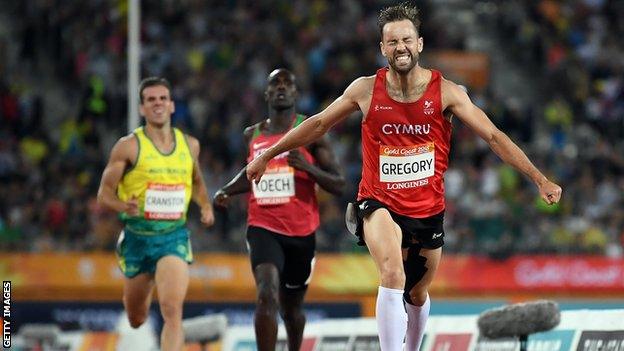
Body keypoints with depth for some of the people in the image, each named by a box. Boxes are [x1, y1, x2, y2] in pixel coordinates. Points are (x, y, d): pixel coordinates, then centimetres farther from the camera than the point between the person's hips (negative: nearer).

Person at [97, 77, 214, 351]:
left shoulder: (189, 145, 6)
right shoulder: (129, 146, -5)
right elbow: (105, 192, -4)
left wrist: (206, 206, 6)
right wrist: (124, 206, -25)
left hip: (174, 237, 0)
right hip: (137, 237, 0)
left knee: (172, 311, -21)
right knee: (136, 319, 15)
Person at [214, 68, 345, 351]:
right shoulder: (253, 135, 8)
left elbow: (339, 185, -6)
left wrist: (309, 168, -24)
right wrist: (227, 190, 11)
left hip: (301, 232, 0)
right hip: (263, 228, 0)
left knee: (291, 307, 15)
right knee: (267, 295, -23)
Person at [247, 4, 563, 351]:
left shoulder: (446, 92, -8)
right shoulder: (366, 90, -6)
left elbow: (493, 136, -6)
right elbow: (319, 124, 7)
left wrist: (540, 180, -10)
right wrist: (267, 156, 13)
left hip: (428, 209, 2)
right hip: (379, 204, -2)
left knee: (417, 295, 18)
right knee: (393, 276, -30)